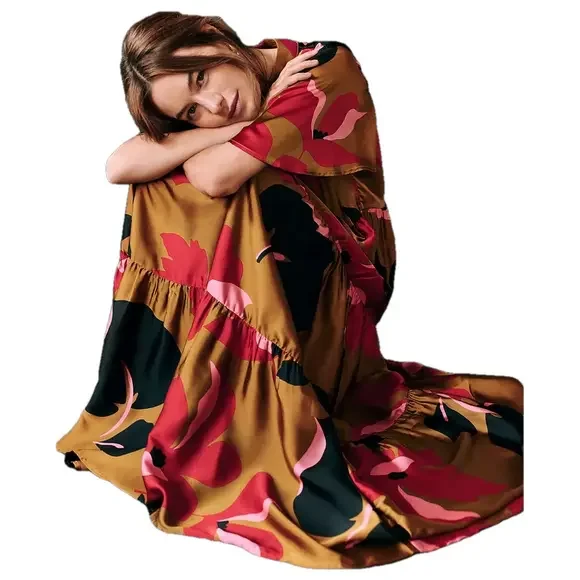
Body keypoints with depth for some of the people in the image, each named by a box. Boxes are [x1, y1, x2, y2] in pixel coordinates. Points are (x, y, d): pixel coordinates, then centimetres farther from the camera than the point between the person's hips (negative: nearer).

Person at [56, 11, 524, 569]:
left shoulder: (326, 68, -20)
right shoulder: (210, 105, -1)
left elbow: (216, 176, -29)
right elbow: (117, 167, -16)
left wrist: (262, 120, -8)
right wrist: (242, 123, -21)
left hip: (333, 271, -6)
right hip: (255, 274, 6)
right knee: (159, 189, -9)